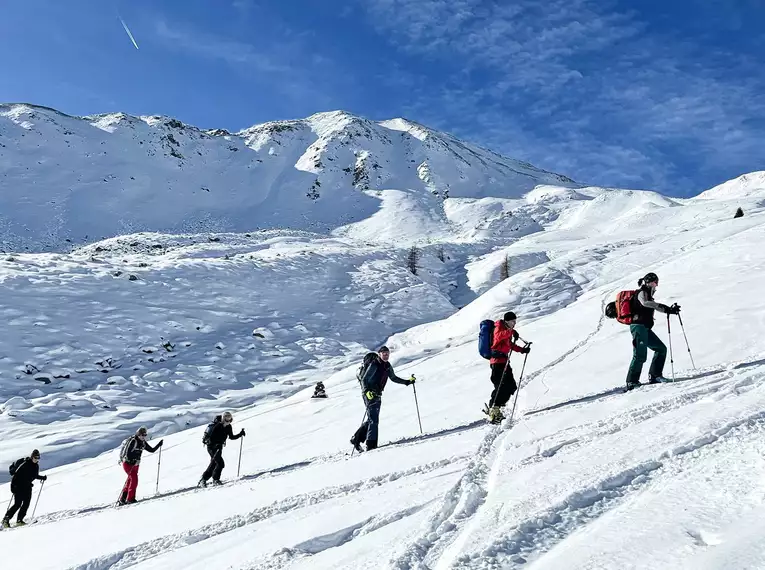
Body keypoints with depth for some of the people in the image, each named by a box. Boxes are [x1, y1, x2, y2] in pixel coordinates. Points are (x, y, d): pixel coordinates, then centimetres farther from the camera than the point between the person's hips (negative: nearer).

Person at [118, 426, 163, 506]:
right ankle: (130, 499, -11)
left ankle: (122, 499, 21)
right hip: (128, 463, -8)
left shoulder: (143, 443, 4)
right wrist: (135, 460, -27)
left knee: (130, 480, 11)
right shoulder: (133, 441, -19)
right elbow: (127, 454, -23)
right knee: (134, 479, -16)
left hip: (135, 464, 8)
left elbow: (151, 450, 8)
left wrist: (159, 444, -2)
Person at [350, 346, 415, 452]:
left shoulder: (388, 366, 8)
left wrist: (407, 382, 14)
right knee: (373, 419, -14)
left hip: (377, 395, 8)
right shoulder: (374, 365, -14)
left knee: (371, 419, 10)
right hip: (369, 394, -8)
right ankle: (371, 444, -12)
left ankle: (356, 439, 21)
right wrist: (367, 391, -29)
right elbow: (364, 380, -14)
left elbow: (393, 378, 21)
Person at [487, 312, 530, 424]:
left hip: (504, 361, 9)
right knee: (501, 386, -16)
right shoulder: (499, 327, -6)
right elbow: (499, 336, -29)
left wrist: (522, 350, 21)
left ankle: (494, 408, 17)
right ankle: (493, 411, -14)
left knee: (511, 387, 6)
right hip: (497, 361, -9)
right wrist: (511, 332, -39)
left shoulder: (508, 330, 22)